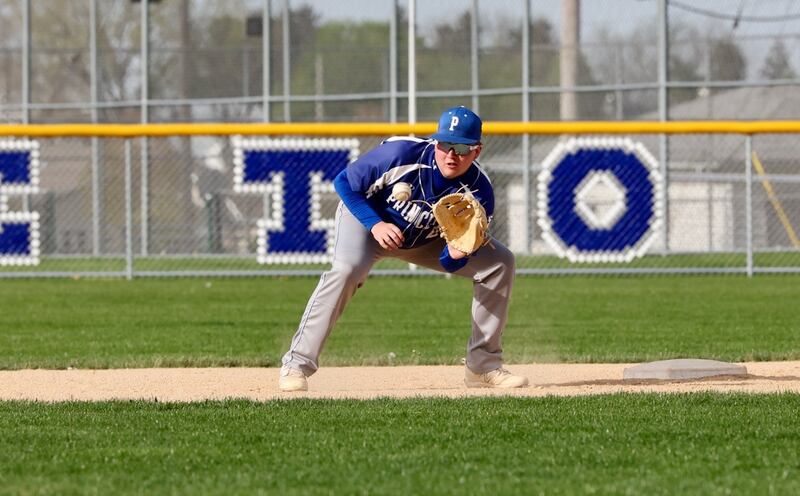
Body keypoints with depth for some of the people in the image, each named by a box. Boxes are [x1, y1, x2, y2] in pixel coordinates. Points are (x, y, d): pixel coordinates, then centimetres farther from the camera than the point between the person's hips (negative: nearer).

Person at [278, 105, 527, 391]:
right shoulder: (402, 154, -32)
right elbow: (344, 183, -20)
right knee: (346, 270, -35)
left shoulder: (478, 193, -23)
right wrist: (375, 225, -31)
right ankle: (297, 365, -28)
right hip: (365, 218, -4)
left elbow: (448, 264, -18)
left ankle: (483, 366, 1)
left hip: (424, 240, 4)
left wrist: (456, 254, -42)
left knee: (500, 262, -7)